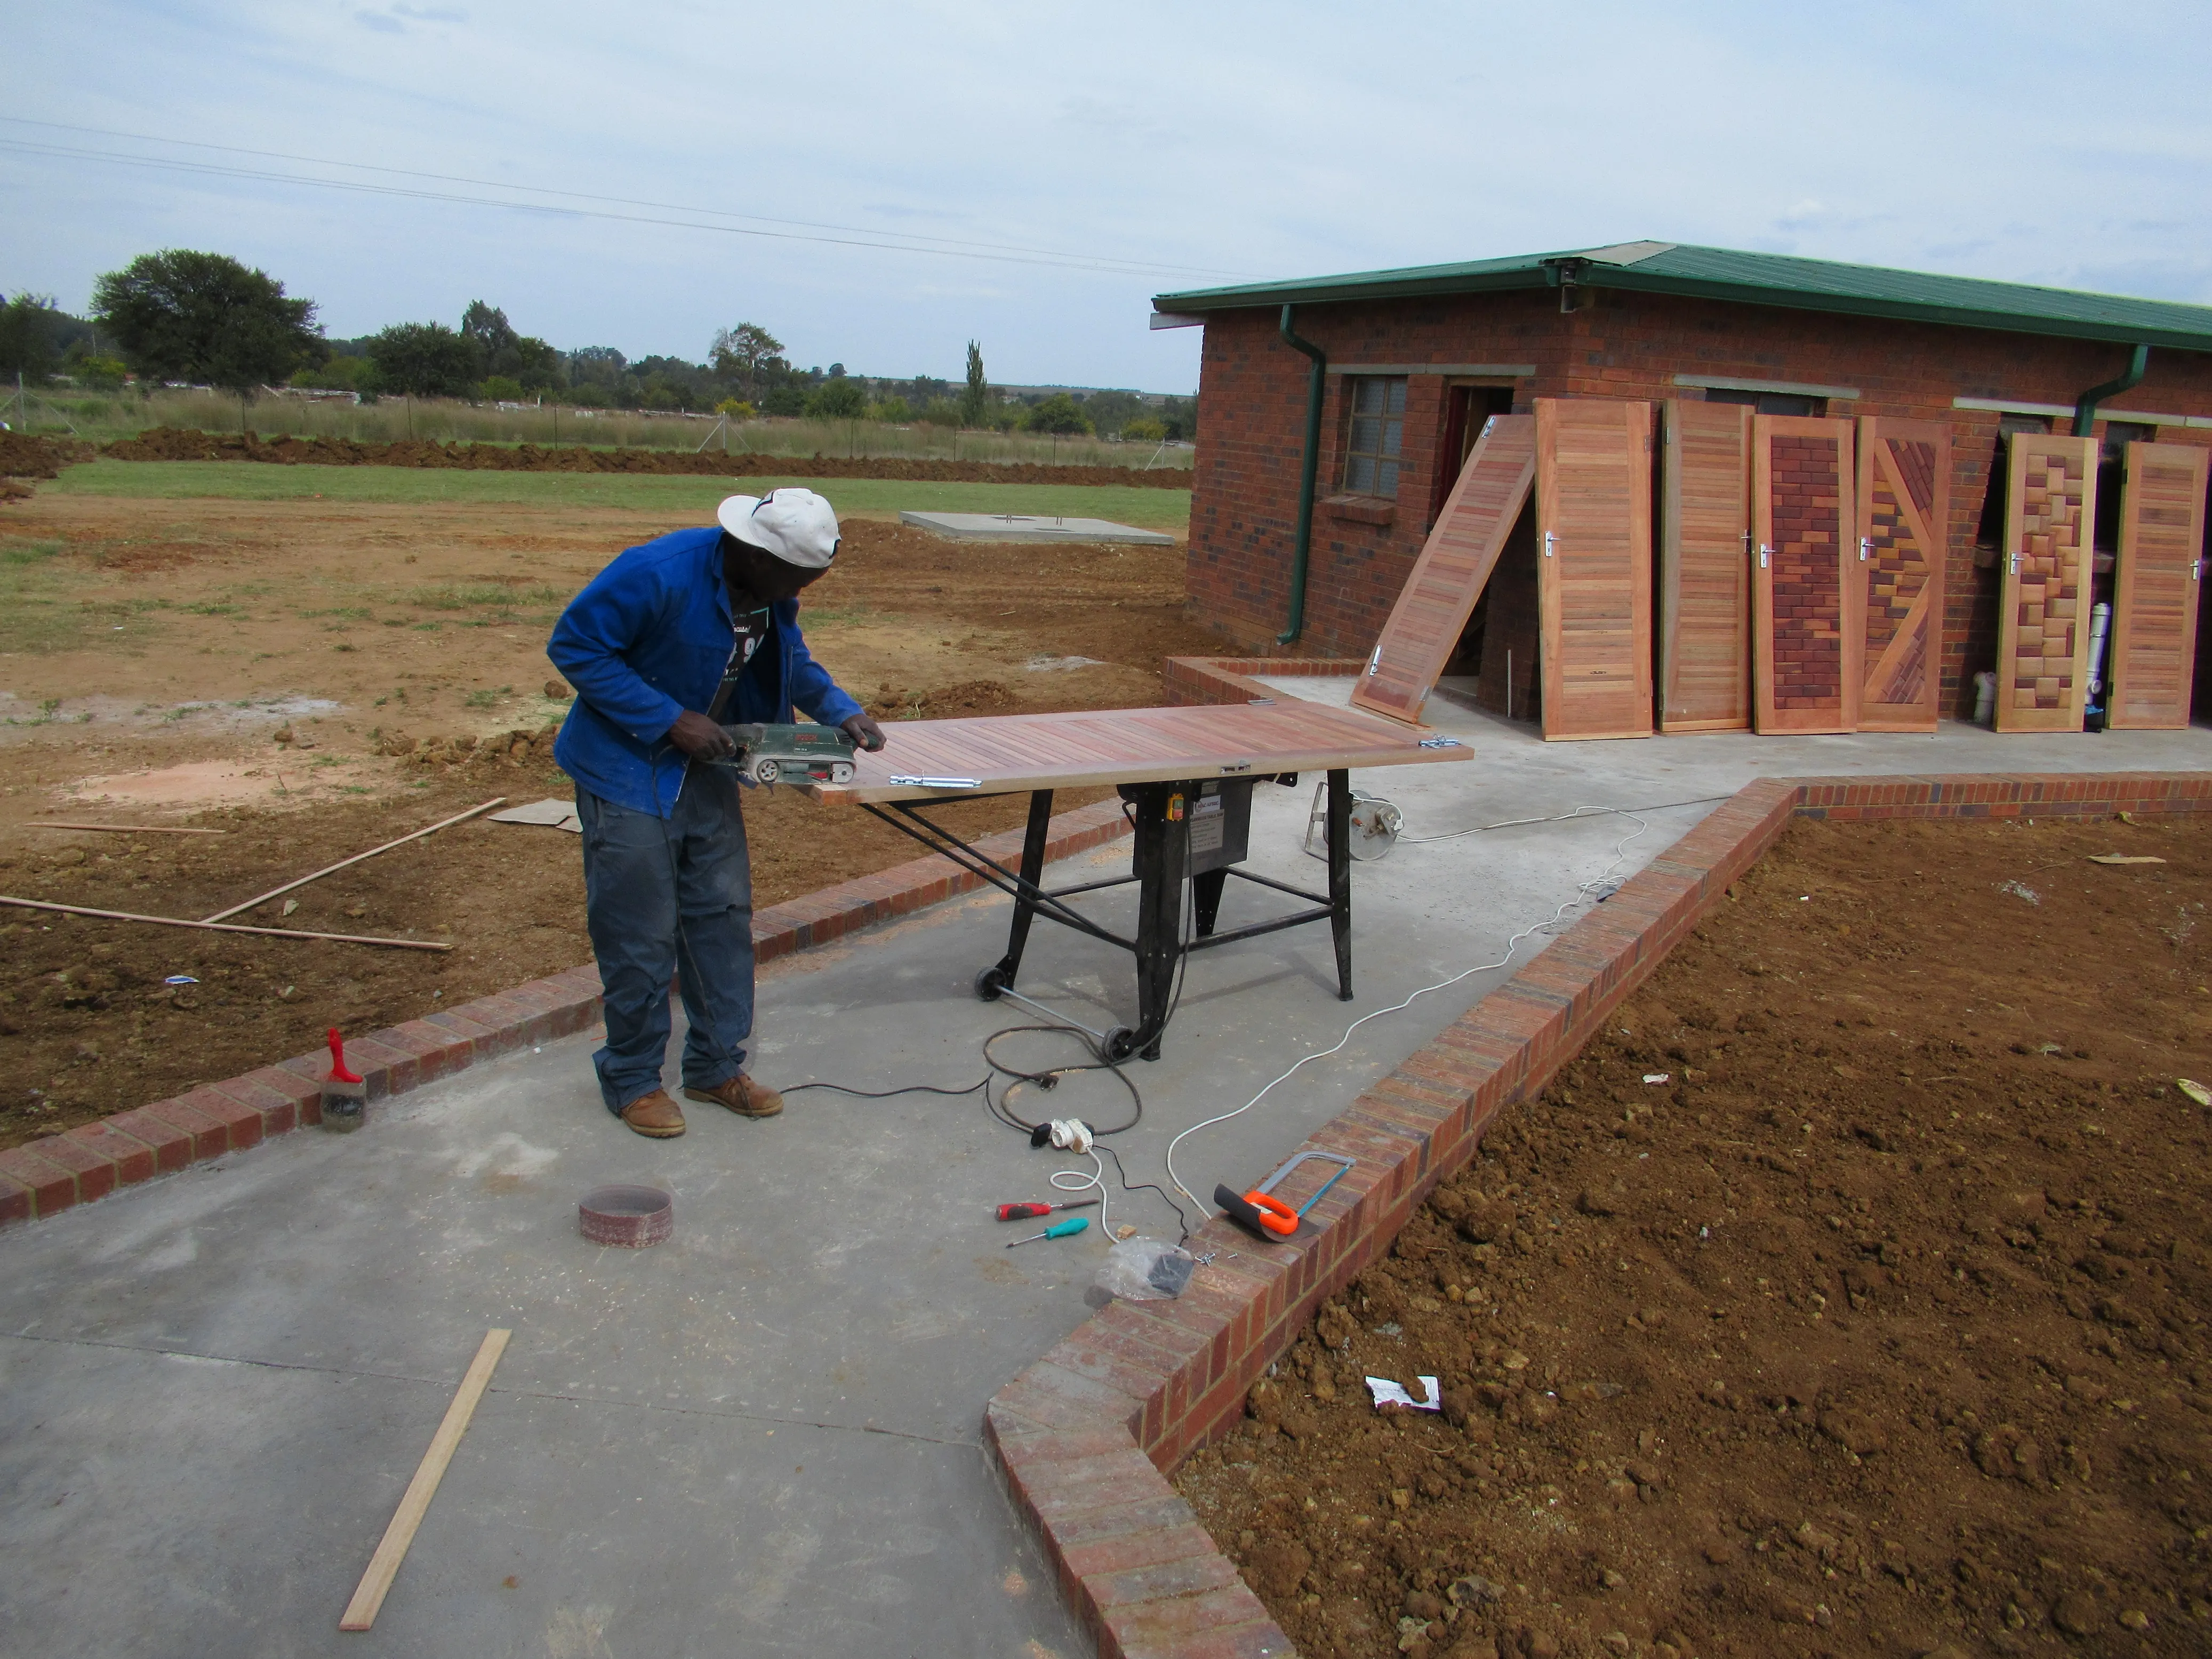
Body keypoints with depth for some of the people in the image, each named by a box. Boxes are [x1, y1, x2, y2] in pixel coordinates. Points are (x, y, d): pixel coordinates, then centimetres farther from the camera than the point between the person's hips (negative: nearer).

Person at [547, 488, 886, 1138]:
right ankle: (631, 1078, 20)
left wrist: (840, 711, -2)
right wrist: (669, 720, -27)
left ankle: (716, 1066, 26)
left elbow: (790, 658, 14)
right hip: (628, 770, -7)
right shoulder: (658, 573, -28)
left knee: (723, 912, 11)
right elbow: (573, 646, -23)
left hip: (704, 765, 7)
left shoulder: (772, 589, -5)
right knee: (642, 932, 0)